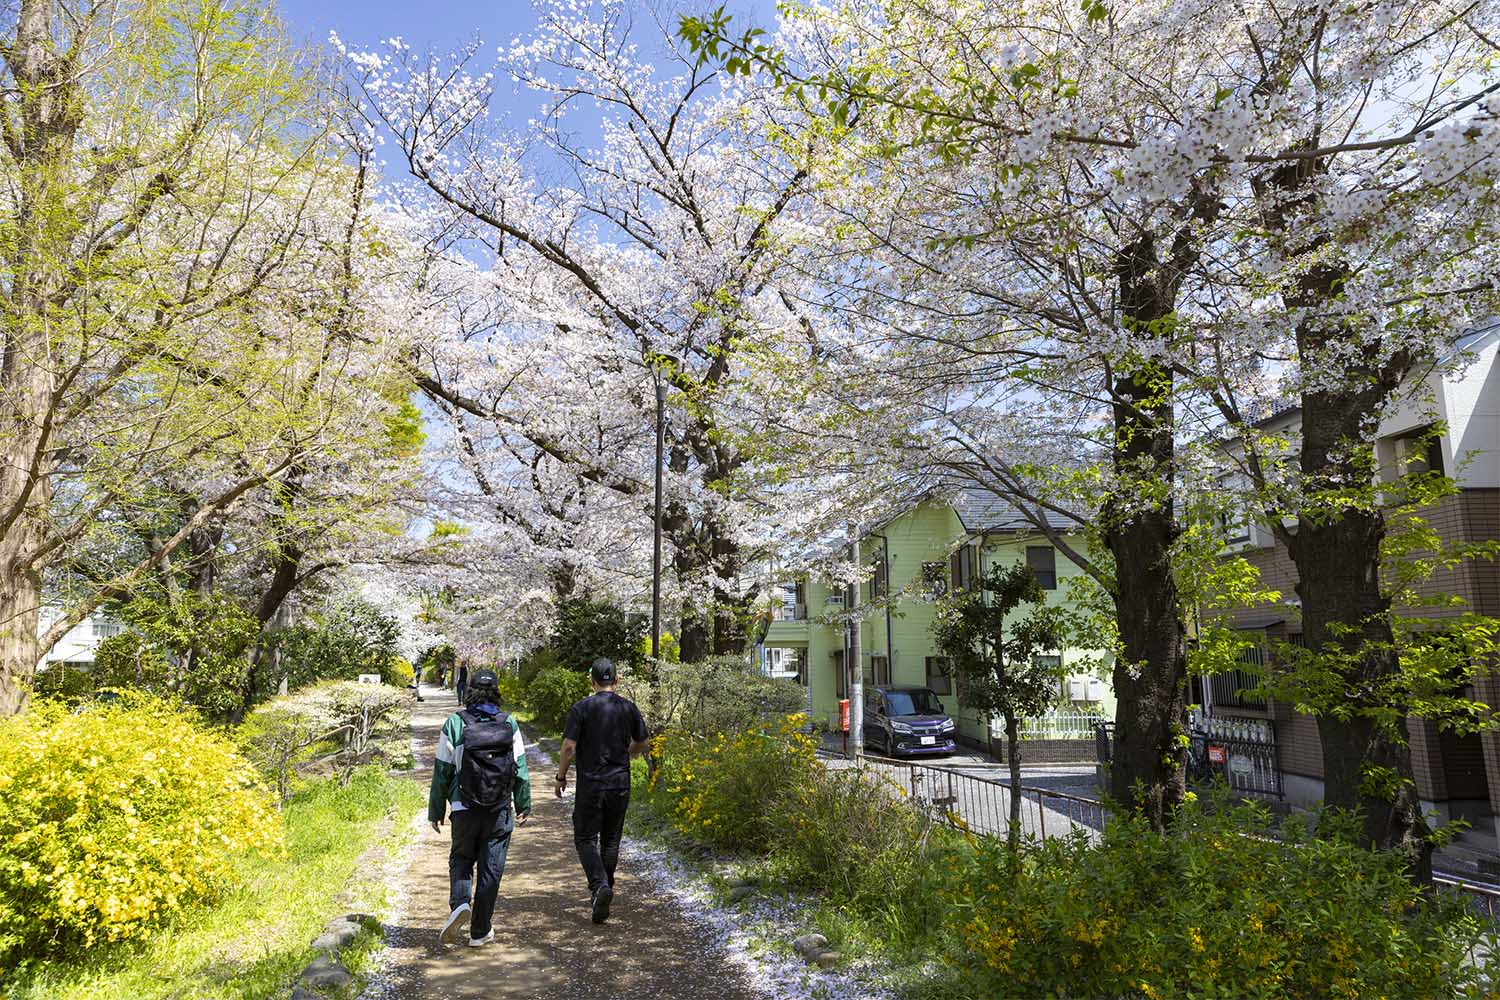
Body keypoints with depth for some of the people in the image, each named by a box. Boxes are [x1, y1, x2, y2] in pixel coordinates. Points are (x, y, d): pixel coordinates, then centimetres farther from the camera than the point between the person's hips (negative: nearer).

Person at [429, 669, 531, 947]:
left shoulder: (455, 724, -6)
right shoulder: (510, 725, -2)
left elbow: (442, 771, -3)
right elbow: (521, 769, 2)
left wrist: (436, 811, 8)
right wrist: (524, 806, 13)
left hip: (464, 810, 0)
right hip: (500, 810, 1)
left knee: (461, 860, 19)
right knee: (491, 868, 8)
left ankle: (459, 904, -5)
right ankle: (480, 931, 14)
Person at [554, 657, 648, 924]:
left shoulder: (581, 708, -9)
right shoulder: (629, 708, 1)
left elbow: (569, 747, -12)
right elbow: (641, 745, 9)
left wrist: (561, 776, 2)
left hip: (590, 785, -3)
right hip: (620, 784, 3)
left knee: (586, 839, 5)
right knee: (611, 840, 17)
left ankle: (600, 885, -15)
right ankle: (605, 889, 26)